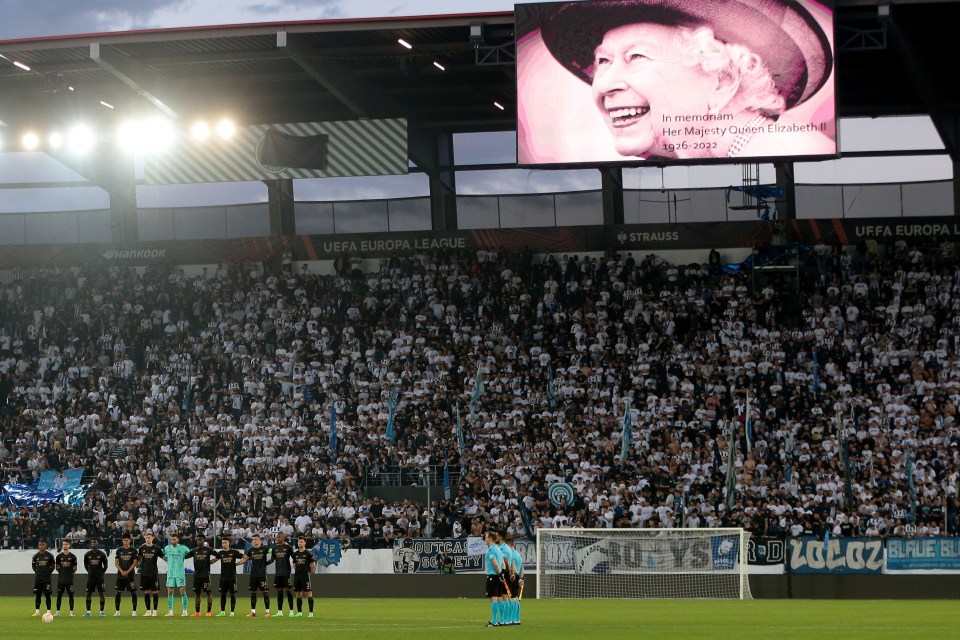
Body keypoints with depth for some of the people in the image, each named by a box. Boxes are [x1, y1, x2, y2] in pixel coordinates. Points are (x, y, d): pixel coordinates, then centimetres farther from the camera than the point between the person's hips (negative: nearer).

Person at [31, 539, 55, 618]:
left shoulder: (49, 555, -2)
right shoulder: (35, 556, 5)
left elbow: (53, 565, 7)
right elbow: (33, 565, 16)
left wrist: (49, 572, -2)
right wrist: (37, 572, 5)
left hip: (46, 578, -3)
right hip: (38, 578, 3)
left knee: (47, 595, -2)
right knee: (38, 595, 4)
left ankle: (48, 611, 0)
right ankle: (37, 611, 8)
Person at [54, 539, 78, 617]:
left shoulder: (72, 556, -1)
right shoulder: (59, 556, 4)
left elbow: (75, 568, 6)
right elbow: (57, 567, 13)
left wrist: (71, 573, 1)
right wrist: (61, 572, 5)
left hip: (69, 579, -2)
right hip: (61, 579, 2)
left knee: (70, 595, 0)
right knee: (59, 595, 3)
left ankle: (71, 611, 4)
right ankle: (58, 611, 7)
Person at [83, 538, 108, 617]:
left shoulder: (102, 554, -2)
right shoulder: (87, 554, 3)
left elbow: (105, 565, 6)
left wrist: (101, 573, 3)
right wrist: (90, 572, 10)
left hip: (99, 578, -2)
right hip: (90, 578, 2)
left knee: (101, 593, -3)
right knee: (88, 593, 2)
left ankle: (101, 611, 1)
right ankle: (88, 611, 7)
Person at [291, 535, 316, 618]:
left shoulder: (308, 553, -5)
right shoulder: (295, 554, 10)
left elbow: (313, 565, -1)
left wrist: (310, 572, -1)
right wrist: (297, 571, 12)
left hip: (306, 575, -6)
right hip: (297, 575, 6)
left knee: (309, 593, -7)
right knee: (298, 593, 7)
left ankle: (311, 612, -7)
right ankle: (299, 612, 13)